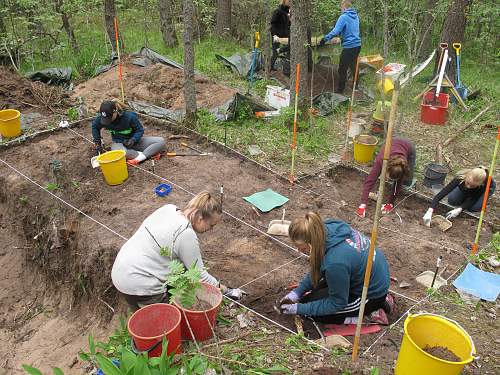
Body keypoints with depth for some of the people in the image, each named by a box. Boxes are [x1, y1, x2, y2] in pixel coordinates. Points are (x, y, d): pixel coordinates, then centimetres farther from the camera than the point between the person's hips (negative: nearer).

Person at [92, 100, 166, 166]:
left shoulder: (129, 116, -23)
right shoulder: (102, 118, -14)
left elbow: (140, 130, -10)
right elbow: (94, 127, 8)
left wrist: (133, 140, -28)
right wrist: (97, 143, 2)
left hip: (133, 141, 0)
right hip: (119, 143, 0)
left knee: (161, 141, -21)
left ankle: (141, 157, -35)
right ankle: (150, 153, -27)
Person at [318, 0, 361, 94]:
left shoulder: (344, 17, -14)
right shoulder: (355, 16, 10)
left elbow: (335, 31, -22)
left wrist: (324, 39, -18)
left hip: (349, 46, -8)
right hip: (357, 45, 8)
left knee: (342, 69, 2)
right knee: (353, 65, 22)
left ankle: (340, 89, 9)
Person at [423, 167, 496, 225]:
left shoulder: (486, 181, -42)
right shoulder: (461, 177, -41)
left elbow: (473, 198, -28)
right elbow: (442, 193, -45)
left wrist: (459, 209, -41)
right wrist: (430, 211, -55)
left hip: (487, 188, -2)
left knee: (473, 207, -23)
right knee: (451, 200, -19)